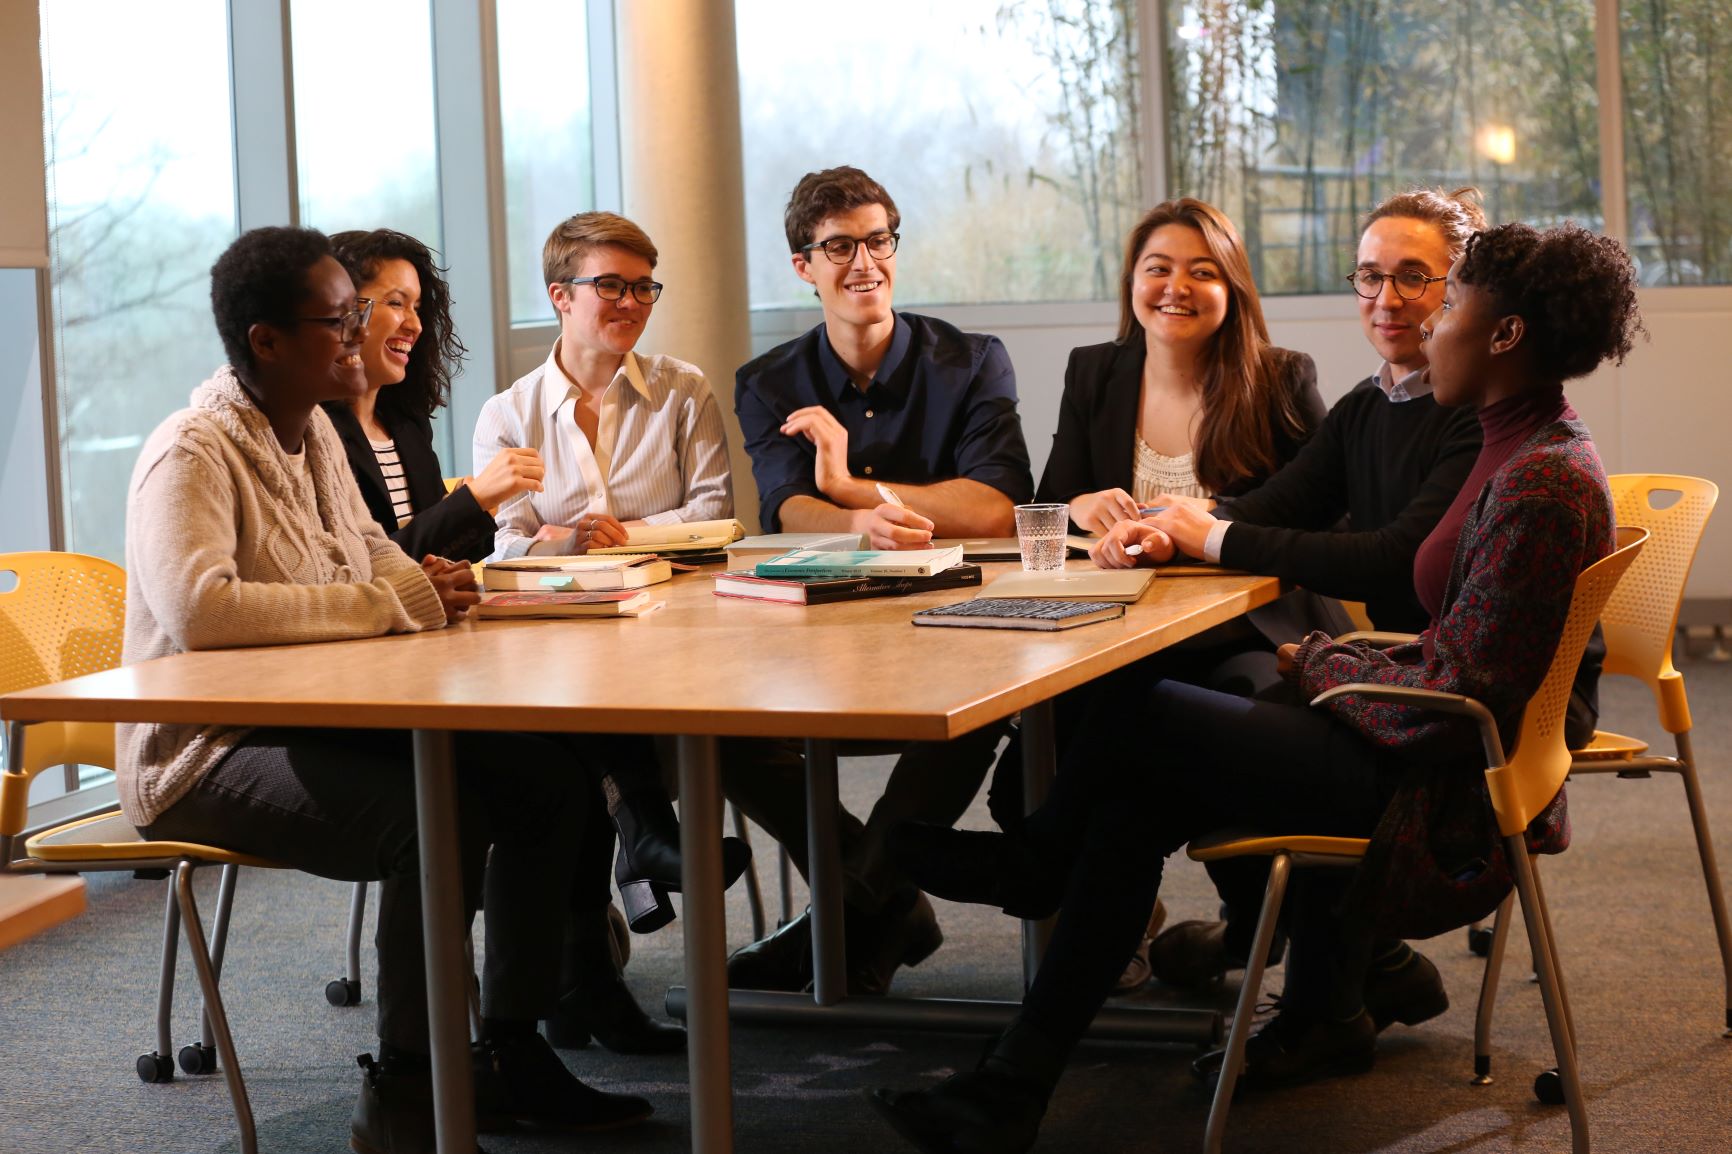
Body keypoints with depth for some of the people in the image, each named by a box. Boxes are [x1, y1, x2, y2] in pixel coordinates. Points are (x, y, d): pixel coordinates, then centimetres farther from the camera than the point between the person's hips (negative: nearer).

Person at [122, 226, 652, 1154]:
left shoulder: (312, 427, 10)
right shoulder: (193, 453, -18)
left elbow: (367, 547, 25)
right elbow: (198, 607, -35)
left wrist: (425, 583, 0)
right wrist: (394, 604, -29)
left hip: (319, 721, 9)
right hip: (208, 754, -9)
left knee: (546, 781, -4)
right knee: (443, 814, -30)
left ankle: (512, 1055, 8)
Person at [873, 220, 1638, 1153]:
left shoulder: (1541, 483, -22)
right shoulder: (1530, 451, 12)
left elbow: (1459, 700, -23)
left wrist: (1325, 663, -7)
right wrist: (1342, 664, 5)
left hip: (1438, 794, -10)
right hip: (1449, 765, 10)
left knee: (1138, 720, -2)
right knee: (1138, 800, 5)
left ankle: (1042, 861, 23)